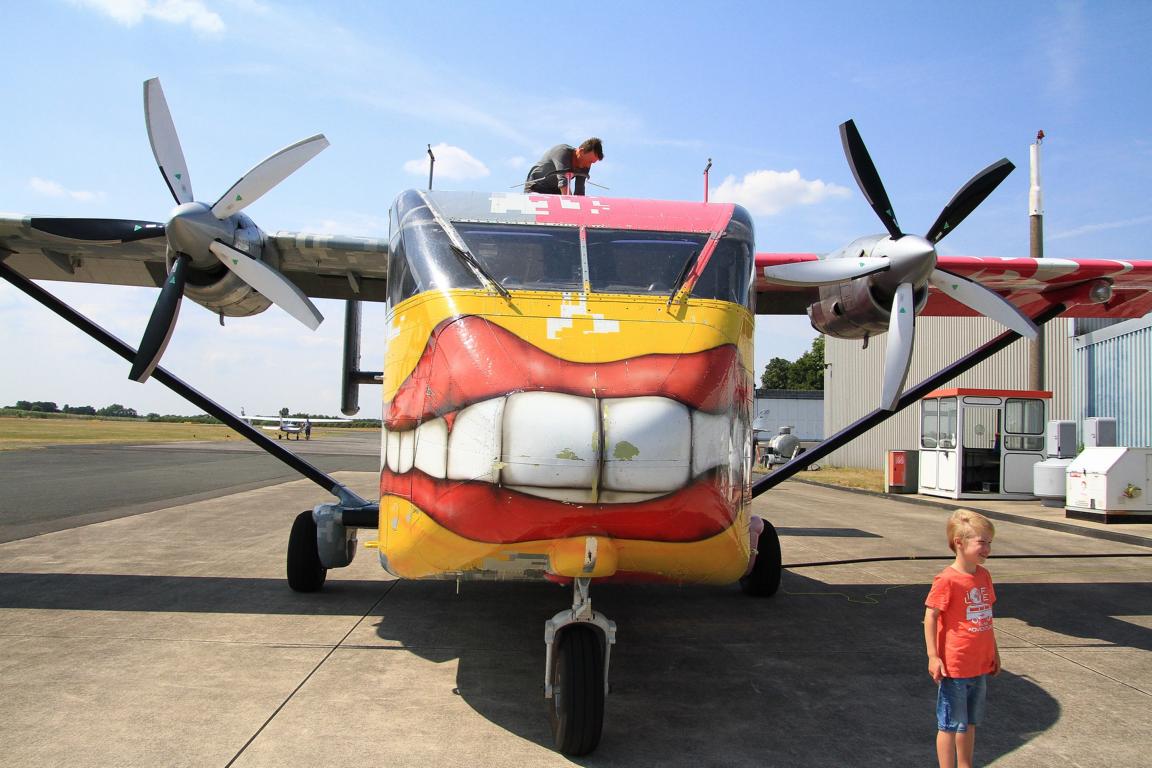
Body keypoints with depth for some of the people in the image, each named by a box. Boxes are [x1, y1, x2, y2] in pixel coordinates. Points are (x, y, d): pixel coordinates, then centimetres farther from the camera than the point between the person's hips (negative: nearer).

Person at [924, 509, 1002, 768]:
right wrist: (933, 657, -18)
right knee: (950, 725, 4)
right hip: (954, 667, -7)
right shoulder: (947, 580, -19)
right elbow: (930, 616, -16)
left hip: (980, 665, 7)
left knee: (970, 722, 20)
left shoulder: (984, 575, 4)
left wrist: (994, 652, 19)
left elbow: (987, 616, 15)